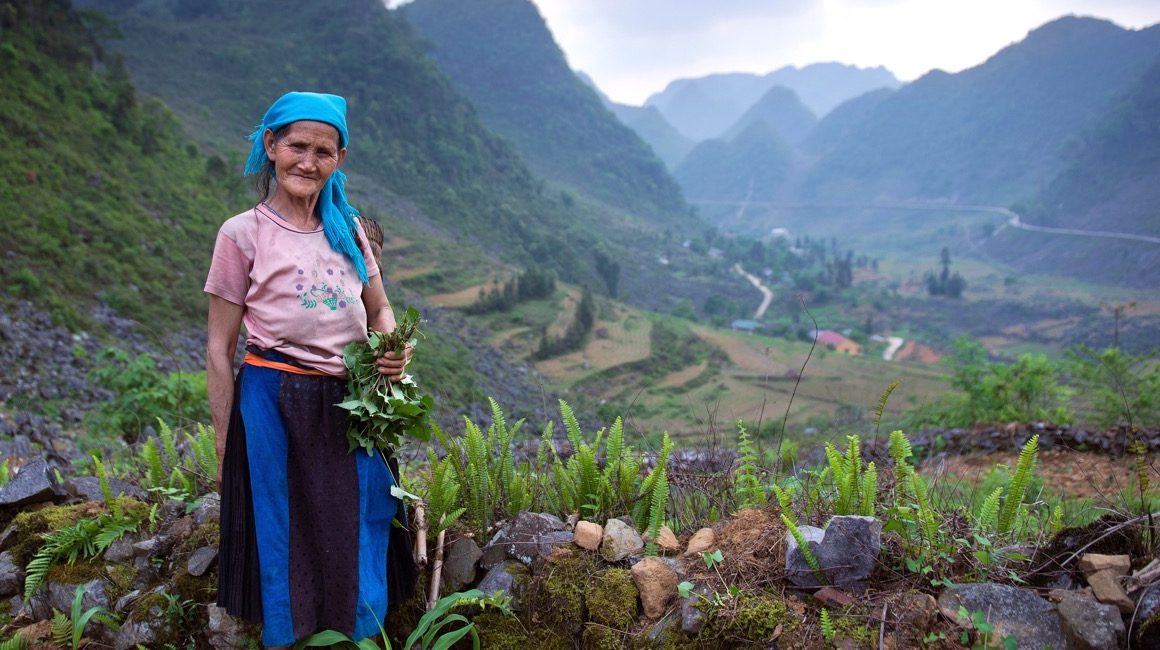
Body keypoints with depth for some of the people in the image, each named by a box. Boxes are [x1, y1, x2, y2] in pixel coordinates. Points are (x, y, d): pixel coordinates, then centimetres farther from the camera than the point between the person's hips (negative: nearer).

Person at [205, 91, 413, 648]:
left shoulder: (348, 229, 8)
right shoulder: (243, 234, -4)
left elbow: (380, 312, 18)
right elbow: (219, 350, -3)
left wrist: (394, 352, -5)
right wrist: (225, 448, -4)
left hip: (352, 407, 4)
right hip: (274, 406, -4)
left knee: (360, 544, 11)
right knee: (282, 544, 7)